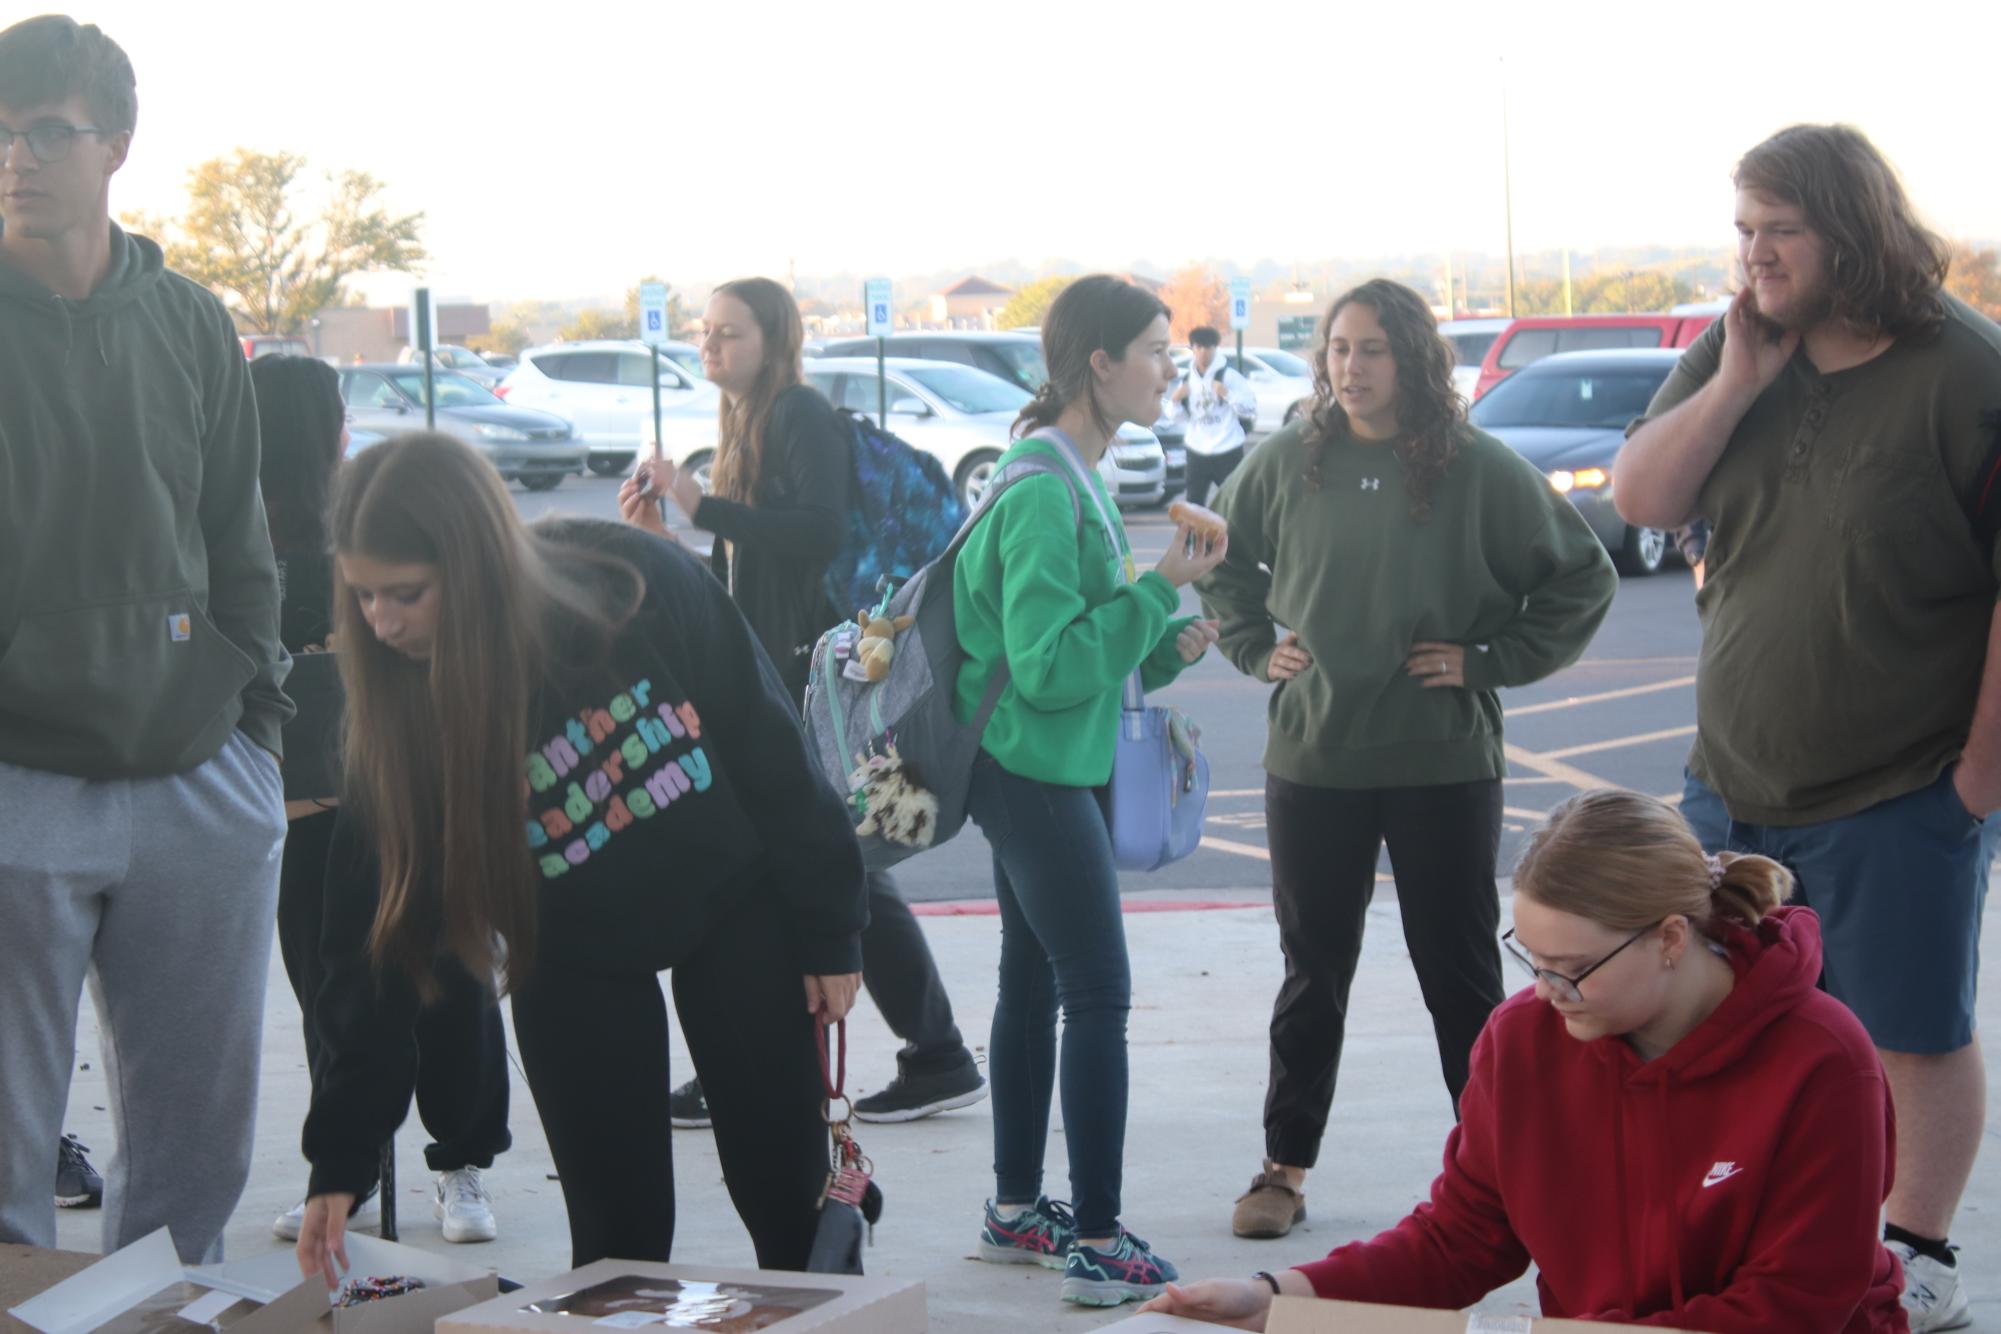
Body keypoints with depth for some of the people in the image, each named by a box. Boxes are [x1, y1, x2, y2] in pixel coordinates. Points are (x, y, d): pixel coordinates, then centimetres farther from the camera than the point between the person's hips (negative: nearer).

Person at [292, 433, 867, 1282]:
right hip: (574, 960, 1)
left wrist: (828, 928, -7)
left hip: (732, 905, -1)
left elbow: (768, 747, -13)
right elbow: (378, 939, -15)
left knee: (790, 1203, 6)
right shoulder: (401, 719, -19)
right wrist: (340, 1157, -18)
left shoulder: (638, 585, -25)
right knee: (618, 1234, -1)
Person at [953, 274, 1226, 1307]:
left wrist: (1167, 639, 2)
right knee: (1098, 993, -9)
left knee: (1033, 982, 15)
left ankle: (1016, 1212, 24)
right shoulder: (1044, 491, -20)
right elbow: (1049, 665, -24)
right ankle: (1097, 1245, -6)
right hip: (1035, 770, -10)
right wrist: (1161, 589, -21)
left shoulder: (1076, 477, 11)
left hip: (1046, 769, 10)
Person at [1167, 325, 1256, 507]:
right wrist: (1176, 401, -4)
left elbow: (1250, 407, -11)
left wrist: (1227, 394, -23)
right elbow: (1182, 417, 15)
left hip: (1227, 451, -4)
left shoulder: (1229, 374, -6)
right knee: (1194, 502, 7)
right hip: (1197, 452, 4)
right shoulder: (1187, 379, 8)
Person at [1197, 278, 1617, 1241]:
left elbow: (1583, 577, 0)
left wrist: (1492, 660, -5)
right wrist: (1256, 647, 6)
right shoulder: (1286, 463, 1)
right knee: (1312, 971, 11)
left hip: (1446, 764, -2)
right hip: (1312, 761, 2)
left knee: (1460, 971, 7)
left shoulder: (1479, 469, -6)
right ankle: (1285, 1165, 21)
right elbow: (1223, 563, 19)